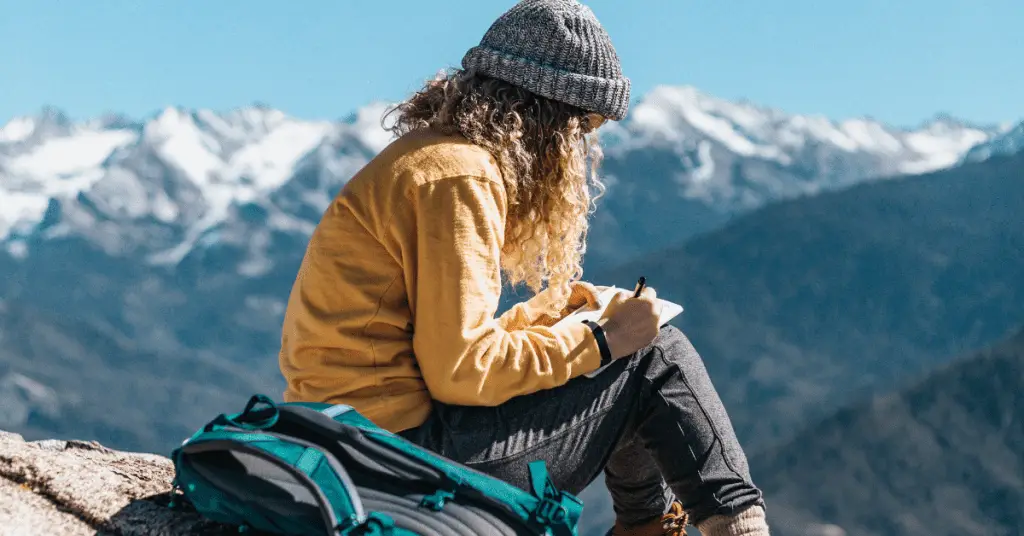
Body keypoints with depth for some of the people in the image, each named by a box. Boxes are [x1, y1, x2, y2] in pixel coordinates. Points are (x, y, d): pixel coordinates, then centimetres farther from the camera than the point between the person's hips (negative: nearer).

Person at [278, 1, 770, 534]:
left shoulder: (422, 157, 16)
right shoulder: (458, 175, -14)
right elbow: (461, 370, -19)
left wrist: (547, 309, 16)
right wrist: (600, 342, -10)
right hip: (405, 444, -10)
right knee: (656, 357, -3)